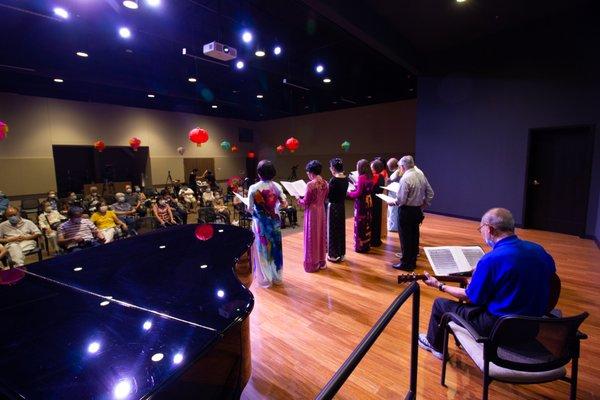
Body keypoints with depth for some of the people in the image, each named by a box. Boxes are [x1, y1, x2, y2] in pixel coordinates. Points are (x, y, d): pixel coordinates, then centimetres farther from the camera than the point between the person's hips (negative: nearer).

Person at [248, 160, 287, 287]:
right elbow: (283, 203, 1)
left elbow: (250, 209, -11)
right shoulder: (277, 187, -6)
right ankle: (277, 277, 29)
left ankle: (265, 279, 21)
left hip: (260, 223, -3)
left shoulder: (253, 188, -15)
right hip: (274, 222, 3)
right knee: (275, 248, 16)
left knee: (262, 249, 10)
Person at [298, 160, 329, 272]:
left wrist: (299, 200, 4)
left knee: (312, 237, 4)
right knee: (321, 235, 16)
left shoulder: (310, 184, -20)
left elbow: (306, 202, -15)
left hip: (312, 212, -7)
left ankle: (312, 264, 15)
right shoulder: (325, 183, 2)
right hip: (321, 211, 7)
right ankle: (321, 261, 27)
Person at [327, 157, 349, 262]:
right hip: (342, 206, 7)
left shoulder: (333, 180, -20)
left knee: (332, 230, 6)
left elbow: (329, 196, -15)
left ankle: (334, 255, 16)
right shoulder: (346, 179, 2)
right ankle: (341, 254, 26)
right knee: (341, 229, 15)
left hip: (333, 207, -7)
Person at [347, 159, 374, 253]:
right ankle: (367, 245, 24)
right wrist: (356, 187, 16)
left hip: (361, 203, -8)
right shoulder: (370, 177, 5)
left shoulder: (361, 178, -17)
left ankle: (360, 246, 12)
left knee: (359, 225, 3)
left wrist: (349, 193, -4)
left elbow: (358, 193, -19)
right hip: (368, 202, 8)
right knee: (367, 224, 14)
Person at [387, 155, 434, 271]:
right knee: (414, 236, 16)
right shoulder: (421, 175, 4)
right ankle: (413, 261, 28)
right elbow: (430, 193, 9)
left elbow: (401, 199, -21)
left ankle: (406, 263, 13)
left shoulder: (405, 179, -19)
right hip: (418, 210, 8)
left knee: (405, 238, 3)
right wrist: (424, 204, 16)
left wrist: (393, 202, -3)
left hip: (406, 211, -8)